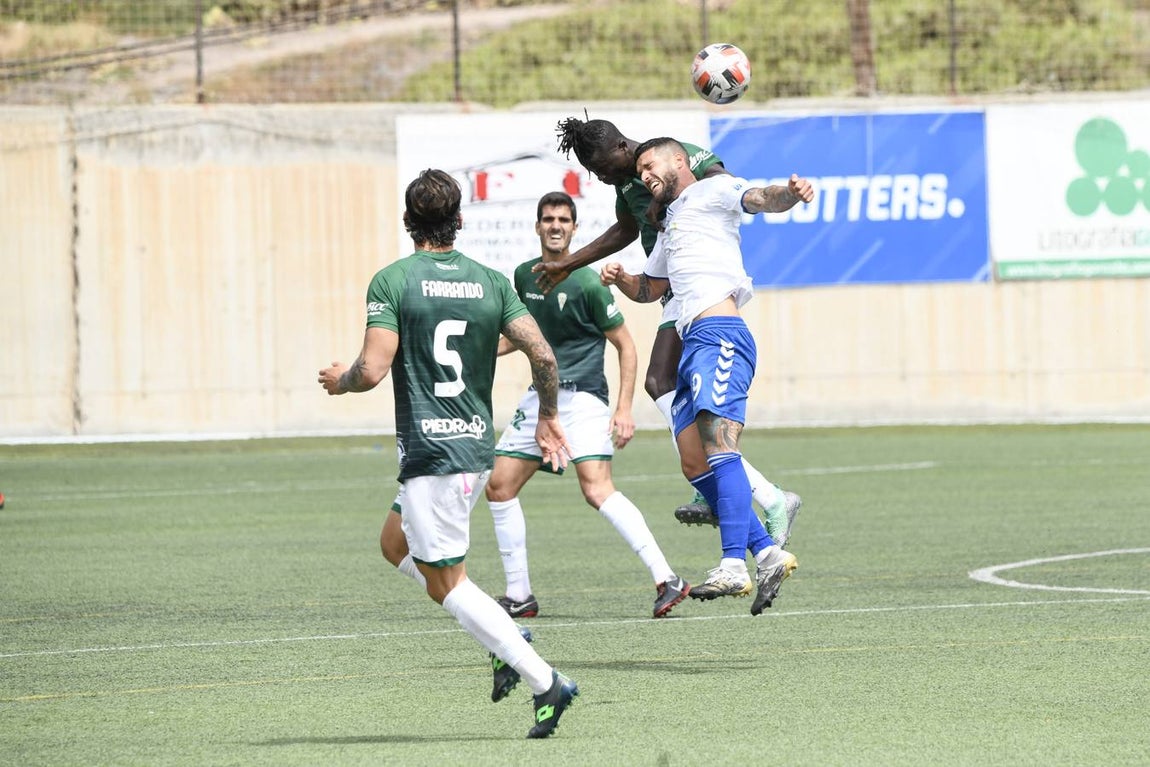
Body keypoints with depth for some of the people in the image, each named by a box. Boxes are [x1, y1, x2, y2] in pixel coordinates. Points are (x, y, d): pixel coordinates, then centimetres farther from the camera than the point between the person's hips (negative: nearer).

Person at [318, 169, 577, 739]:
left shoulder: (392, 281, -9)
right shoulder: (490, 282, 6)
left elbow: (372, 370, -16)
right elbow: (542, 355, 0)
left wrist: (339, 381, 7)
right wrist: (548, 416, 17)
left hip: (430, 452, -7)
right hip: (477, 446, 7)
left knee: (446, 582, 0)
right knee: (396, 542, 26)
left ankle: (546, 683, -9)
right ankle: (507, 641, 14)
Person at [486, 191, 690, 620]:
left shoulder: (587, 283, -12)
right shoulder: (524, 276, 7)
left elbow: (625, 346, -7)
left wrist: (624, 408, -15)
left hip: (582, 396, -8)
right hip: (540, 396, 8)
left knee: (597, 491, -24)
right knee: (499, 487, 4)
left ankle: (666, 580, -23)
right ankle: (519, 597, 13)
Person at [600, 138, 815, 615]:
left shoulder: (710, 192, 7)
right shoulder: (672, 226, 34)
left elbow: (758, 199, -11)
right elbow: (649, 289, 44)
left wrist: (789, 194, -34)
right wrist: (620, 280, 21)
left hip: (719, 336, -10)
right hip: (693, 344, 10)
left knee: (718, 446, -21)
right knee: (694, 464, 2)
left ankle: (733, 565, -32)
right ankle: (767, 553, 0)